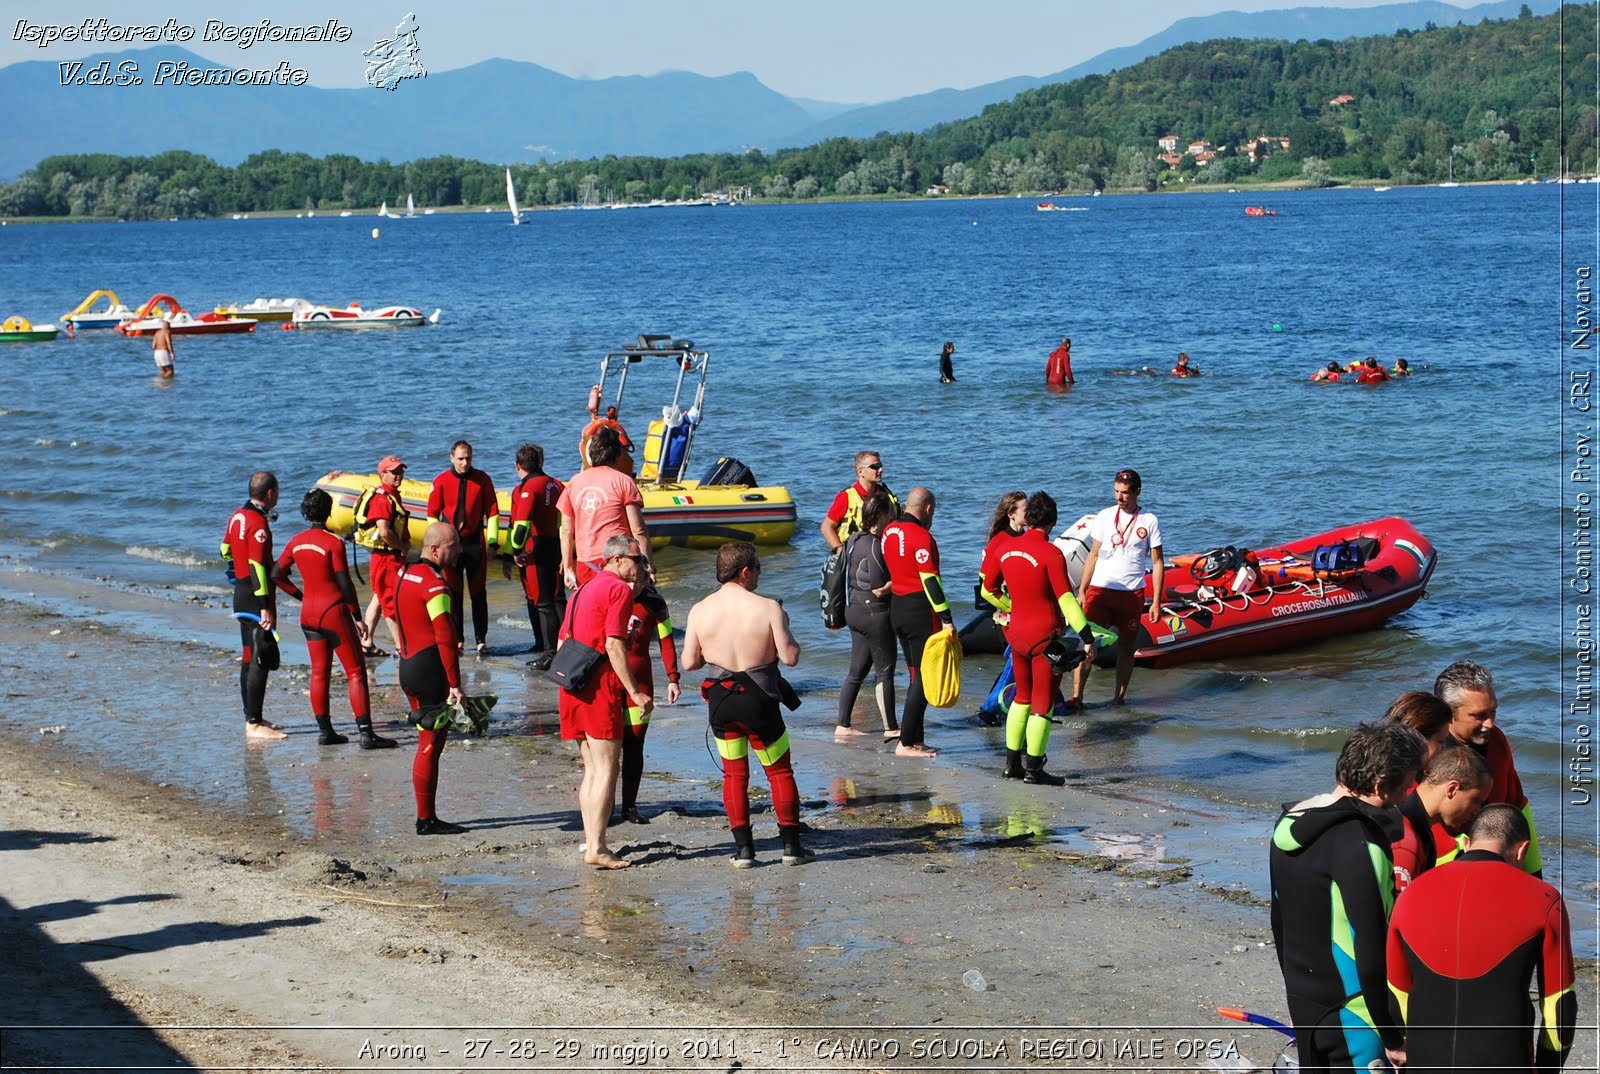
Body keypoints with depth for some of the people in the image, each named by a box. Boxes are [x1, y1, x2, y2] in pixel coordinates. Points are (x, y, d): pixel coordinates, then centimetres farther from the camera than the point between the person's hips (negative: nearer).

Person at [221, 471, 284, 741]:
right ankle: (254, 724, -7)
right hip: (256, 596, -10)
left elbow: (226, 551, 23)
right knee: (260, 661, -7)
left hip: (241, 594, 10)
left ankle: (252, 718, 25)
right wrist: (265, 607, -23)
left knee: (249, 658, 17)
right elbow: (257, 567, -23)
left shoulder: (237, 517, 9)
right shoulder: (259, 524, -19)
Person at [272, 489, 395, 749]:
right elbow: (345, 584, -14)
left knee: (319, 672, 13)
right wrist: (358, 617, -7)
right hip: (334, 611, -6)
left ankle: (325, 730, 15)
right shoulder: (333, 543, -15)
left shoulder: (296, 542, 3)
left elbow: (277, 575, 10)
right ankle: (366, 733, -7)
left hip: (308, 613, 6)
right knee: (355, 672, -2)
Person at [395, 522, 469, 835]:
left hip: (408, 666, 10)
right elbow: (445, 638, -21)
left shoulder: (407, 574, 14)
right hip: (430, 670, -10)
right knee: (431, 745, -5)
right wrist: (455, 685, -19)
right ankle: (426, 820, -2)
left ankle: (427, 817, 17)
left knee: (430, 742, 14)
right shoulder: (434, 584, -17)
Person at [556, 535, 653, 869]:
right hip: (600, 686, -9)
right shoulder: (620, 589, -7)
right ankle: (596, 848, -10)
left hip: (573, 686, 9)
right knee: (607, 768, -7)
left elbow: (563, 641, 21)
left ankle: (590, 842, 14)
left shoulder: (583, 591, 21)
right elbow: (614, 645, -16)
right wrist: (635, 691, -16)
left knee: (592, 769, 13)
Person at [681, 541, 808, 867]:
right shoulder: (767, 608, -13)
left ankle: (743, 848, 12)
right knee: (780, 772, 13)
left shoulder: (699, 611, -4)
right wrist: (784, 628, 6)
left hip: (720, 702, 3)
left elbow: (689, 662, -1)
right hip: (759, 702, -3)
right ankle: (791, 845, 14)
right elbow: (790, 657, -12)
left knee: (734, 774, 15)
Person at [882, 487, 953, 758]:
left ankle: (916, 740, 15)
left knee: (915, 675, 15)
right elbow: (930, 580, -19)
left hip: (896, 607, 9)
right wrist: (947, 619, -18)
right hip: (920, 610, -8)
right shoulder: (921, 537, -16)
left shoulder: (889, 531, 9)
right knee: (924, 676, -3)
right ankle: (906, 743, -5)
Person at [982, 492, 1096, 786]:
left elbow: (988, 589, 15)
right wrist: (1086, 636, -21)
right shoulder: (1051, 554, -16)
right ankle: (1034, 770, 3)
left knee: (1023, 696, 20)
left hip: (1016, 632, 6)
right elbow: (1065, 599, -21)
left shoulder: (1006, 549, 4)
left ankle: (1012, 764, 22)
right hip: (1046, 635, -6)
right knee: (1043, 703, 1)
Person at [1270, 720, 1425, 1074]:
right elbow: (1371, 954, -23)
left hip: (1302, 1002, 9)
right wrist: (1393, 1038, -15)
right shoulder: (1361, 847, -23)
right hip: (1350, 1015, -9)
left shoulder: (1289, 825, 5)